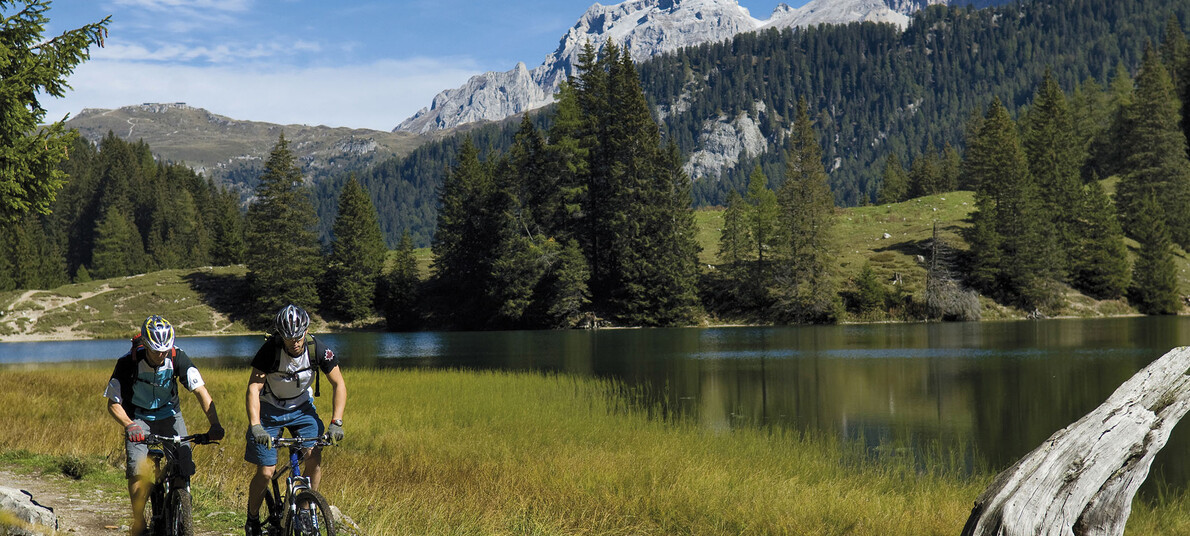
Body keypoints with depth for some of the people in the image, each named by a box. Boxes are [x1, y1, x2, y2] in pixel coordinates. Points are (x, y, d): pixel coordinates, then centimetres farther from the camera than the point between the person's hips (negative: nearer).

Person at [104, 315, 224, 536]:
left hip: (169, 415, 2)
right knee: (139, 471, -24)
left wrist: (215, 424, -38)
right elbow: (113, 403, -18)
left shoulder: (178, 358, -21)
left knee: (183, 470, -14)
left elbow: (201, 391, -24)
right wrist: (129, 425, -37)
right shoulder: (128, 362, -24)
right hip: (138, 419, -2)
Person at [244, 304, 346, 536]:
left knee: (314, 457, -20)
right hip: (270, 410, -2)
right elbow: (253, 388, -31)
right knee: (265, 472, -6)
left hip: (302, 408, 2)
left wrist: (336, 422, -23)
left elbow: (338, 384, -13)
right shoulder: (270, 349, -27)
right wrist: (255, 426, -44)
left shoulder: (317, 349, -21)